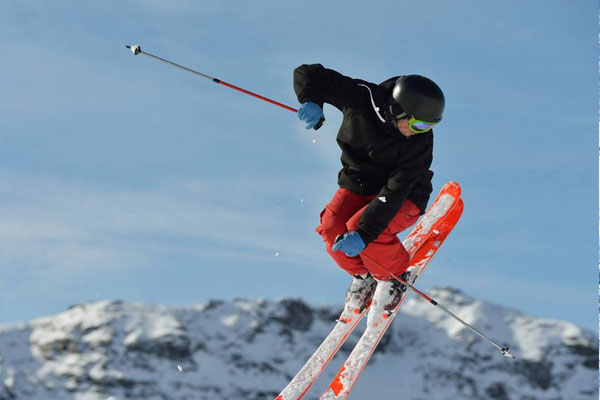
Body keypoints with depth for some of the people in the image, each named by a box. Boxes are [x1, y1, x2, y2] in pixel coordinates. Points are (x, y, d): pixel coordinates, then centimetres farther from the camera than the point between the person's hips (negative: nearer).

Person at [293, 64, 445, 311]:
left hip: (404, 199, -3)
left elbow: (395, 191, -32)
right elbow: (308, 74, -11)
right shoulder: (361, 98, -21)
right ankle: (363, 274, 10)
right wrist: (311, 101, -33)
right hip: (357, 186, 4)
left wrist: (364, 232, -40)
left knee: (358, 227, -30)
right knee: (331, 228, -22)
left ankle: (396, 275, 0)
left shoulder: (420, 140, -27)